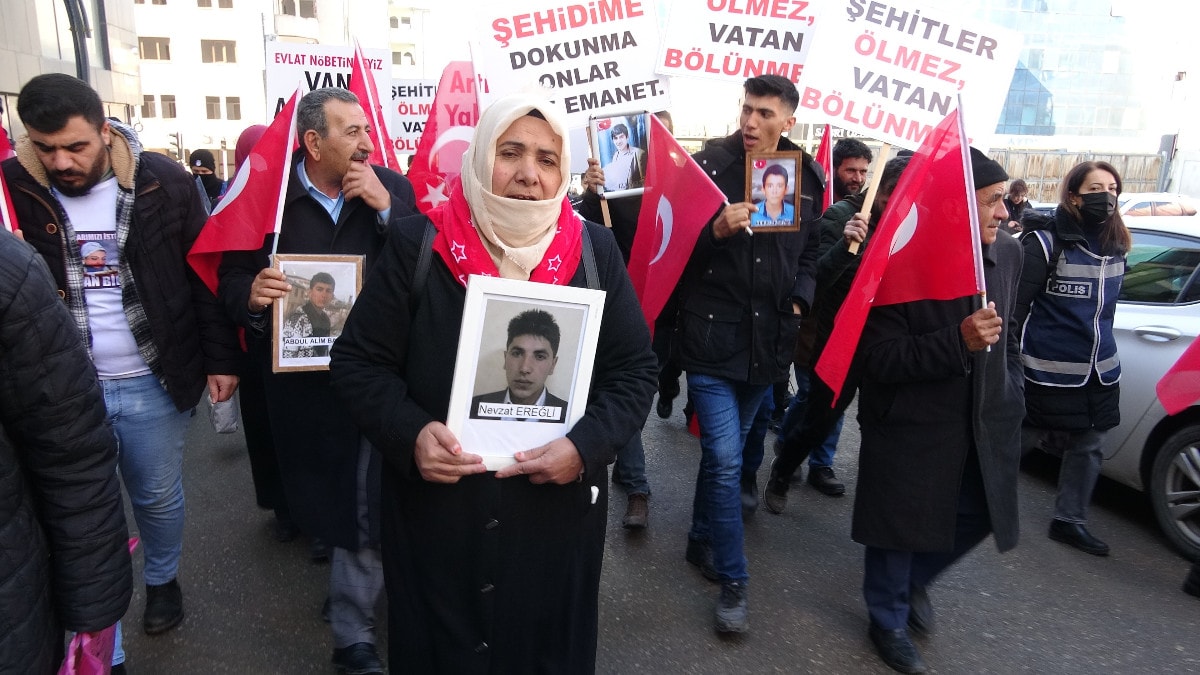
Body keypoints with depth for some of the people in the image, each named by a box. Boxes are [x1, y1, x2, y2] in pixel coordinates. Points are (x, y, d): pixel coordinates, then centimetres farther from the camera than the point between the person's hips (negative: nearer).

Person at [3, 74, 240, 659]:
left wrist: (220, 358, -1)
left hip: (154, 383, -1)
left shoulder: (163, 182, -7)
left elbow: (206, 273, 0)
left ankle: (162, 580, 44)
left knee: (159, 496, 15)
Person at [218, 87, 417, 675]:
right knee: (337, 503, 14)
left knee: (368, 506, 5)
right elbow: (232, 280, 2)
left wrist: (385, 208, -18)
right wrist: (251, 294, -20)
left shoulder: (392, 188, 0)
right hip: (303, 379, 0)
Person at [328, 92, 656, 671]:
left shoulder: (594, 251, -2)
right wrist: (409, 434, -20)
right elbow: (358, 361, -2)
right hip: (434, 514, 0)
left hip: (557, 515, 1)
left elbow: (635, 371, 0)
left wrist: (586, 446, -16)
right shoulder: (418, 245, -6)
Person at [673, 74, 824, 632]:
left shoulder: (807, 177, 6)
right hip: (712, 337, -4)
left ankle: (702, 542, 40)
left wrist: (798, 300, 1)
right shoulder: (709, 162, -6)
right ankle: (732, 581, 11)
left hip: (768, 340, 5)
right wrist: (715, 230, -23)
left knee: (726, 452, 18)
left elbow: (810, 251, 16)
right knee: (725, 459, -6)